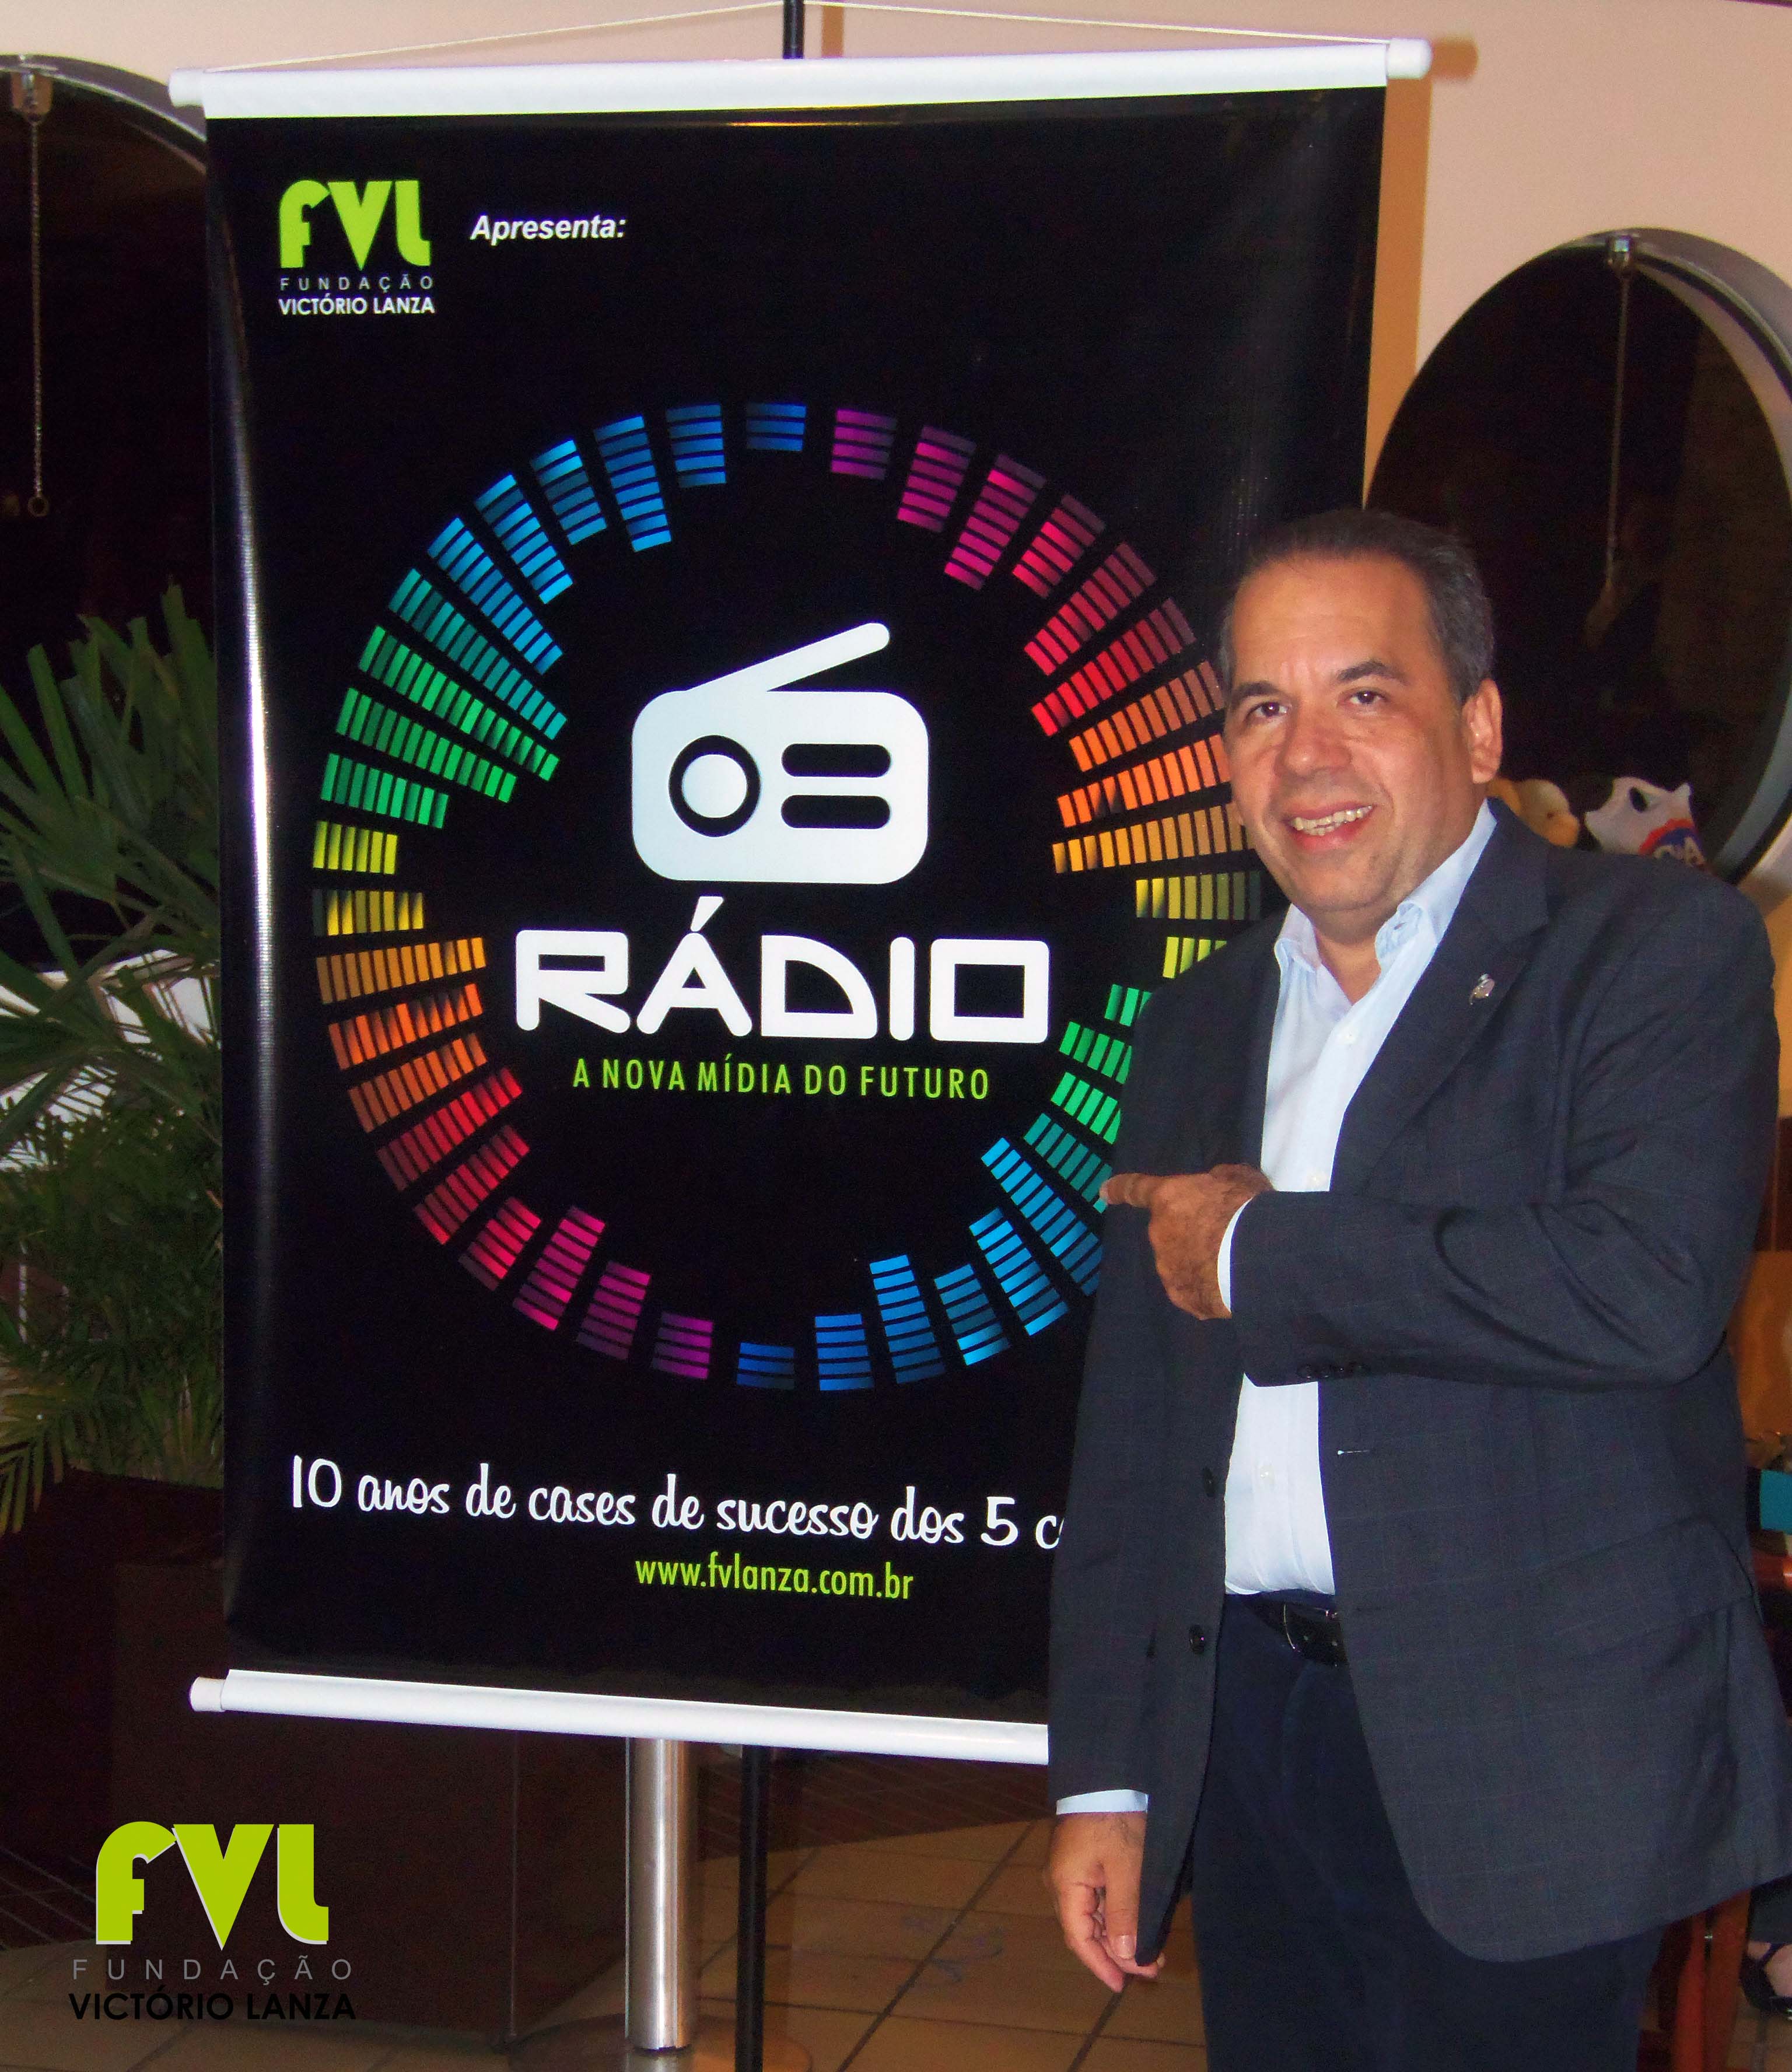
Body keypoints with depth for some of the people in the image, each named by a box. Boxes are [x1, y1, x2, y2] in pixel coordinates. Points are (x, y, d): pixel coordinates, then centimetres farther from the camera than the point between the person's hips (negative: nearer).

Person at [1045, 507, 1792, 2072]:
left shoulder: (1660, 946, -5)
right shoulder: (1202, 1023, 13)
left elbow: (1652, 1284, -23)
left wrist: (1260, 1255, -12)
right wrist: (1106, 1775, 11)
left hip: (1522, 1764, -5)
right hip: (1249, 1740, 6)